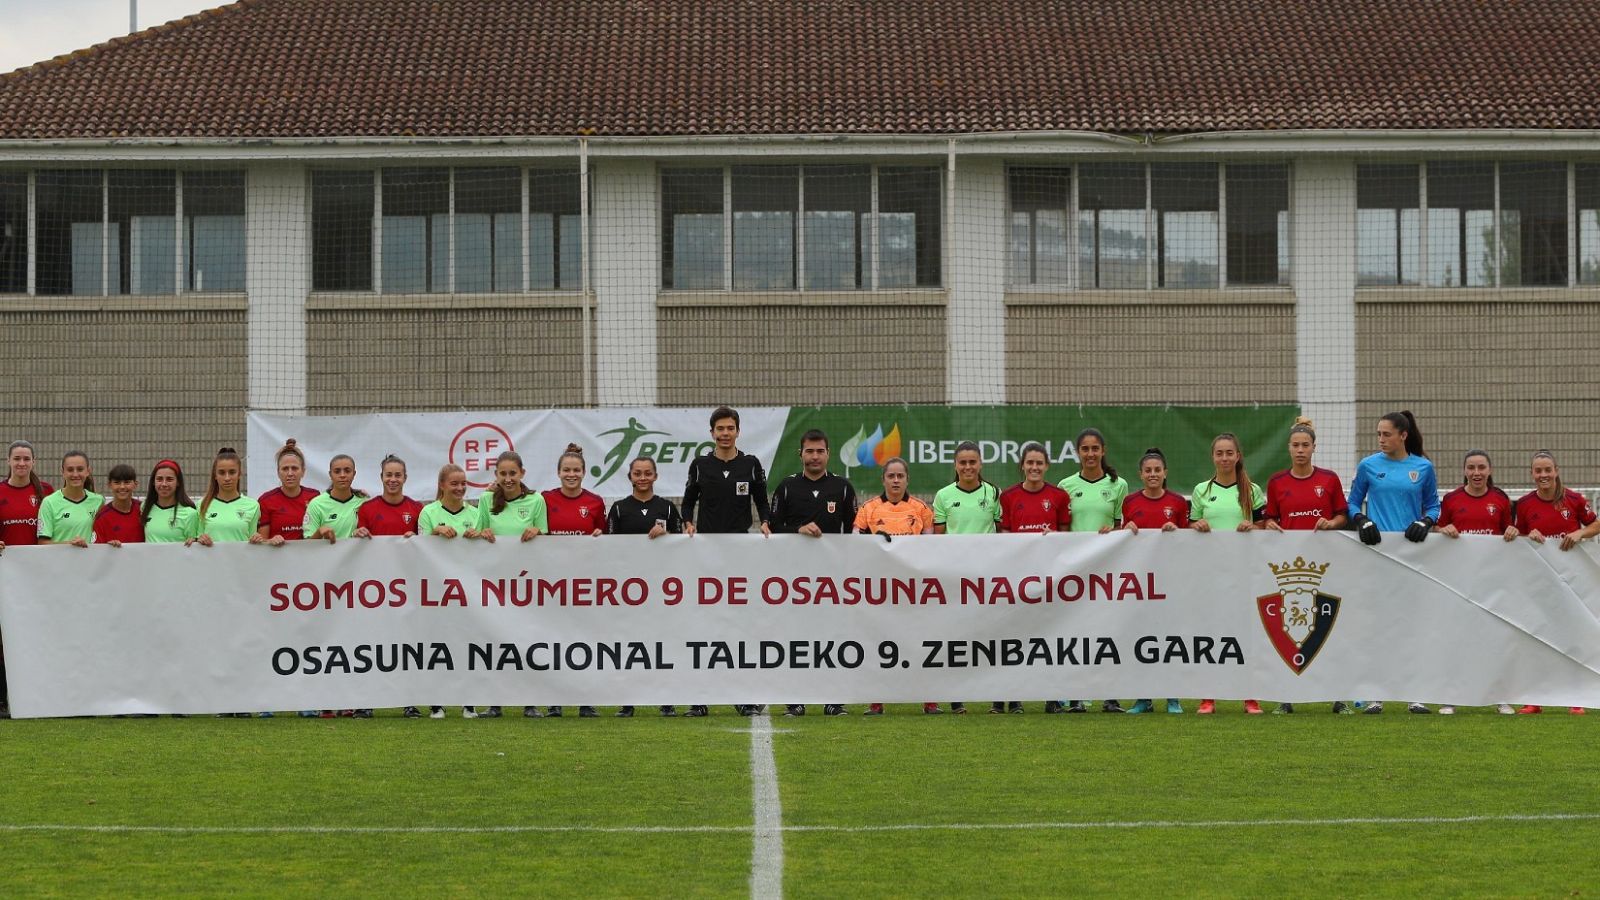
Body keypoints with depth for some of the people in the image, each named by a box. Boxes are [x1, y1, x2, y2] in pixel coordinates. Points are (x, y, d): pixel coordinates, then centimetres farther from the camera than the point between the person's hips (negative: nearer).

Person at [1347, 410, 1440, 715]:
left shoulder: (1423, 467, 4)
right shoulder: (1368, 466, 3)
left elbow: (1433, 505, 12)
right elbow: (1353, 503, 10)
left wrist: (1425, 523, -7)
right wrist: (1362, 522, -9)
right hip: (1377, 549, 0)